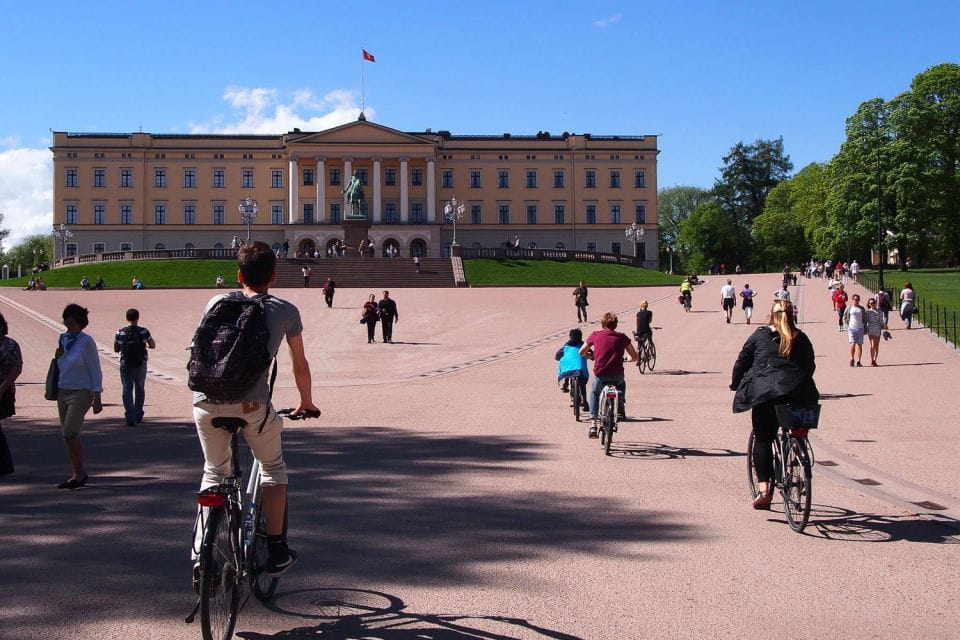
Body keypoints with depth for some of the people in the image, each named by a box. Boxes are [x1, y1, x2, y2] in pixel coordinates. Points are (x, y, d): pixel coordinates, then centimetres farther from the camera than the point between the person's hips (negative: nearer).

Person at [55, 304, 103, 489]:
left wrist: (97, 398, -14)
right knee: (68, 435, 8)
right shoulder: (63, 339, 9)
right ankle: (79, 474, 17)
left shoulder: (86, 341, -10)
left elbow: (95, 370, -10)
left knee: (69, 432, -18)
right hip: (63, 391, 7)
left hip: (81, 392, -7)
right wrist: (58, 356, 1)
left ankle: (79, 472, -6)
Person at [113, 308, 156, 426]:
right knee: (139, 389, 16)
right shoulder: (144, 331, -7)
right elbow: (153, 345, 0)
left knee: (127, 390, 1)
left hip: (125, 365, 0)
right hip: (140, 364, 0)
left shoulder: (120, 333, -2)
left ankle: (130, 417, -12)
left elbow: (116, 349, 5)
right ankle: (138, 416, 22)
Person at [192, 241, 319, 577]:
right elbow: (300, 364, 20)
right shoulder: (285, 310, 11)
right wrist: (306, 402, 36)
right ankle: (275, 551, 18)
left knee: (214, 473, 23)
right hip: (251, 404, -2)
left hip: (206, 401, 3)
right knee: (273, 468, 21)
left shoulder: (218, 302, 16)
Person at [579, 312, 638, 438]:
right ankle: (620, 408, 24)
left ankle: (593, 424, 16)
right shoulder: (622, 337, 9)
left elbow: (581, 352, 20)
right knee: (622, 384, 38)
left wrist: (590, 355, 42)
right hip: (617, 375, 1)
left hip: (600, 374, -1)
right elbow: (635, 357, 13)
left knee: (594, 394, 28)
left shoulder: (595, 335, 8)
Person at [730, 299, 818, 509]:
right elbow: (810, 367, 20)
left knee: (763, 439, 3)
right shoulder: (801, 339, 17)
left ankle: (763, 488, -9)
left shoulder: (759, 335, 12)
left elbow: (742, 362, 11)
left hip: (764, 392, -2)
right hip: (798, 395, 2)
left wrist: (735, 386, 23)